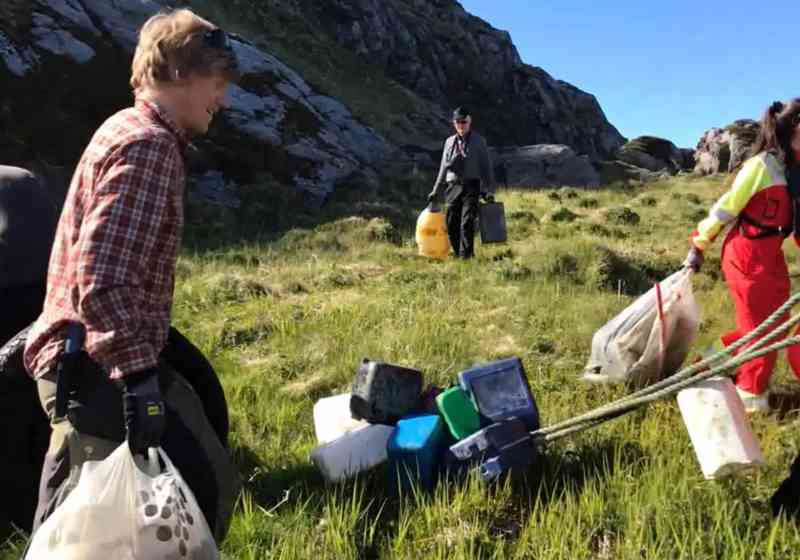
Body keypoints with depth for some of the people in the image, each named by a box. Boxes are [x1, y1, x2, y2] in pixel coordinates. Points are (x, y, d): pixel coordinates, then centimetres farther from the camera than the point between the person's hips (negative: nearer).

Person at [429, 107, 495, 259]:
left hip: (471, 186, -4)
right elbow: (443, 169, 19)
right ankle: (458, 255, 15)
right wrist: (436, 192, 17)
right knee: (452, 225, 1)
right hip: (453, 187, 4)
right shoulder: (449, 142, 15)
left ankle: (466, 256, -13)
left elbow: (486, 167, 5)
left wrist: (489, 190, -3)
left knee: (467, 223, -15)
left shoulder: (478, 141, 5)